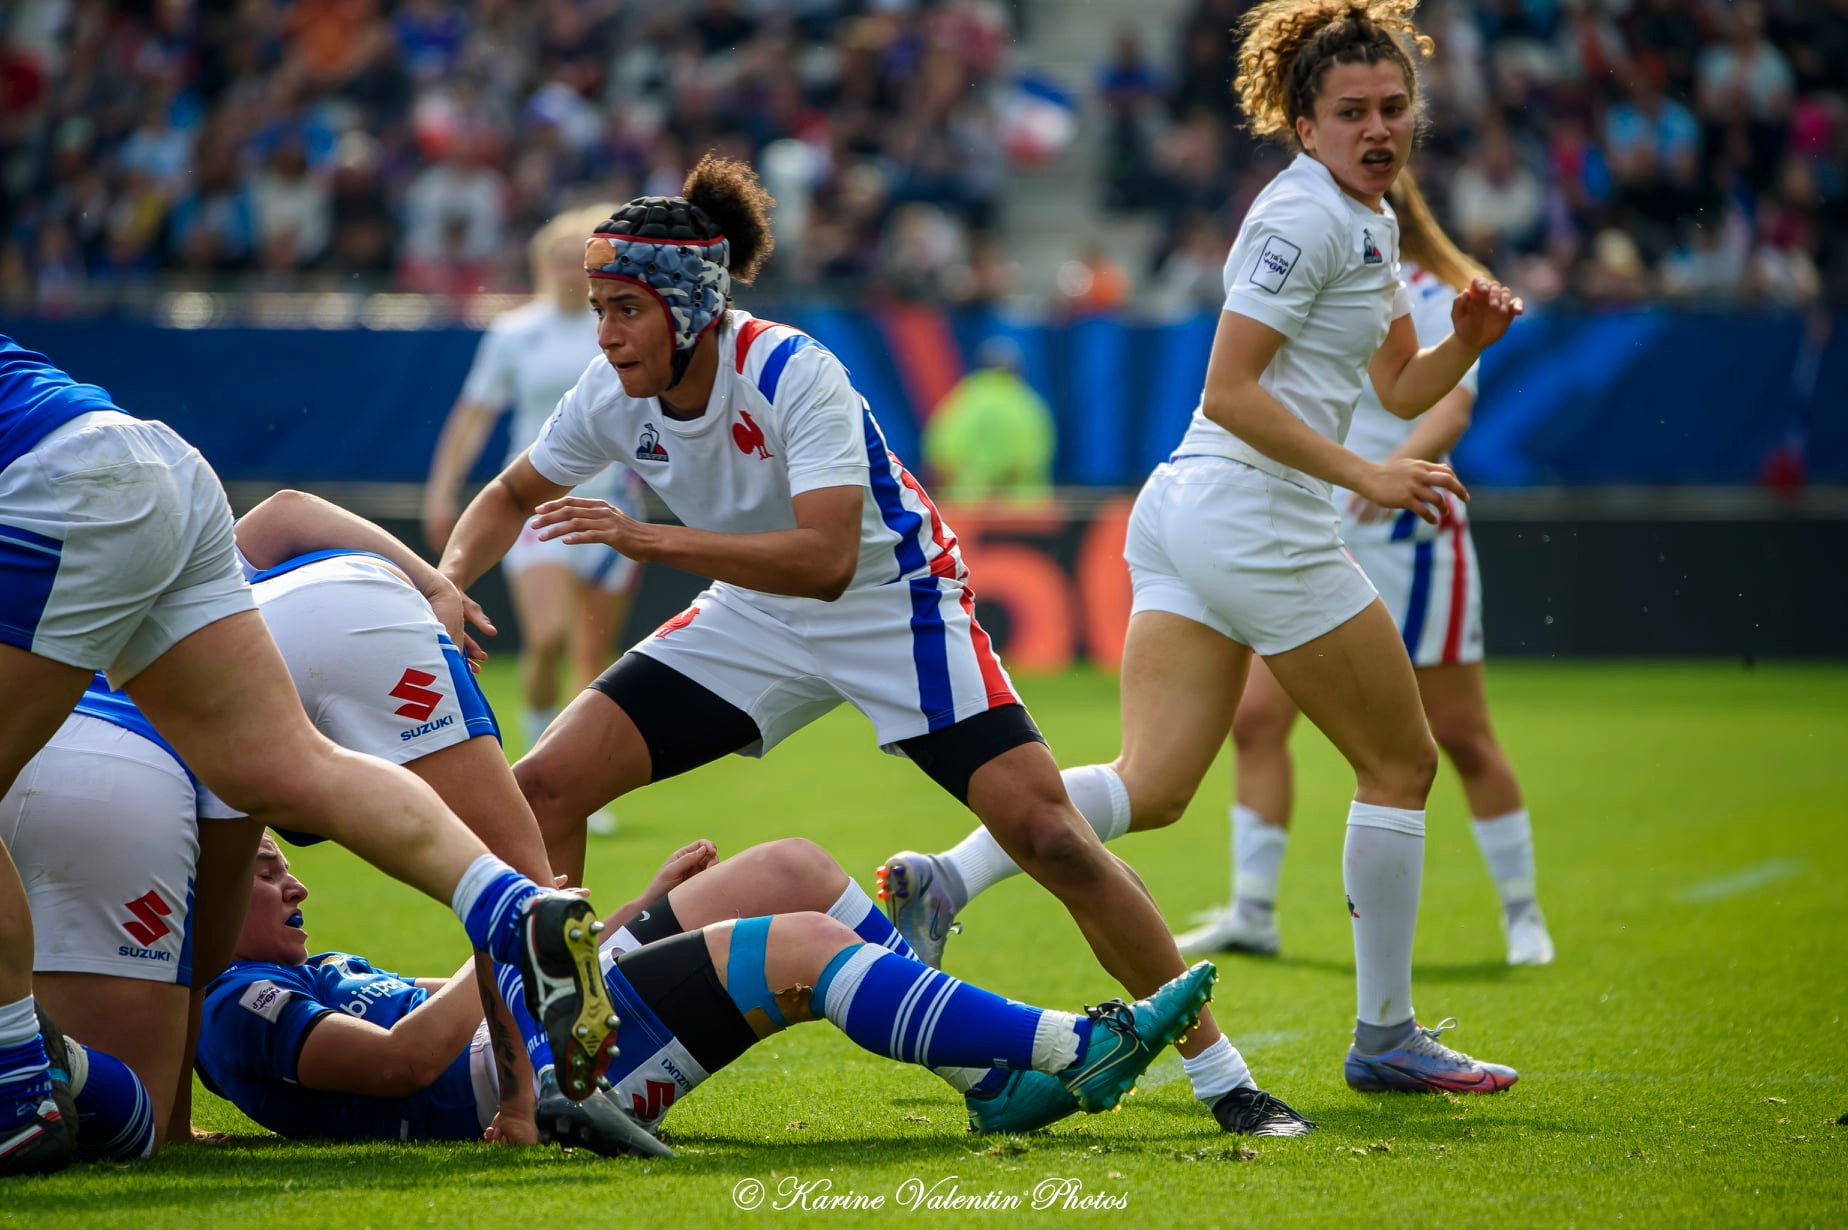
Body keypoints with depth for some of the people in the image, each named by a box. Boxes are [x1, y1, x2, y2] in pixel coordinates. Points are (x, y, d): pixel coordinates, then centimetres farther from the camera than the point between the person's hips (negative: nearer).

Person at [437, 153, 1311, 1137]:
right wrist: (450, 577, -14)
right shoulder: (615, 396, -11)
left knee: (1047, 835, -18)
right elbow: (512, 497, 7)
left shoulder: (792, 374, -29)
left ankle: (1221, 1076, -5)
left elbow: (826, 559, -40)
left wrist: (647, 539, -44)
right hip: (753, 617, 6)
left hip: (897, 607, -6)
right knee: (544, 787, -9)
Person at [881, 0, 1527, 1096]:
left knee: (1150, 788, -2)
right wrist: (1367, 475, -21)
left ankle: (946, 881, -18)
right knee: (1402, 764, 4)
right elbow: (1230, 391, -18)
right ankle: (1385, 1038, 12)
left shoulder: (1370, 221, 18)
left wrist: (1466, 342, 4)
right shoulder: (1304, 217, -13)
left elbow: (1402, 388, 24)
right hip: (1259, 519, -9)